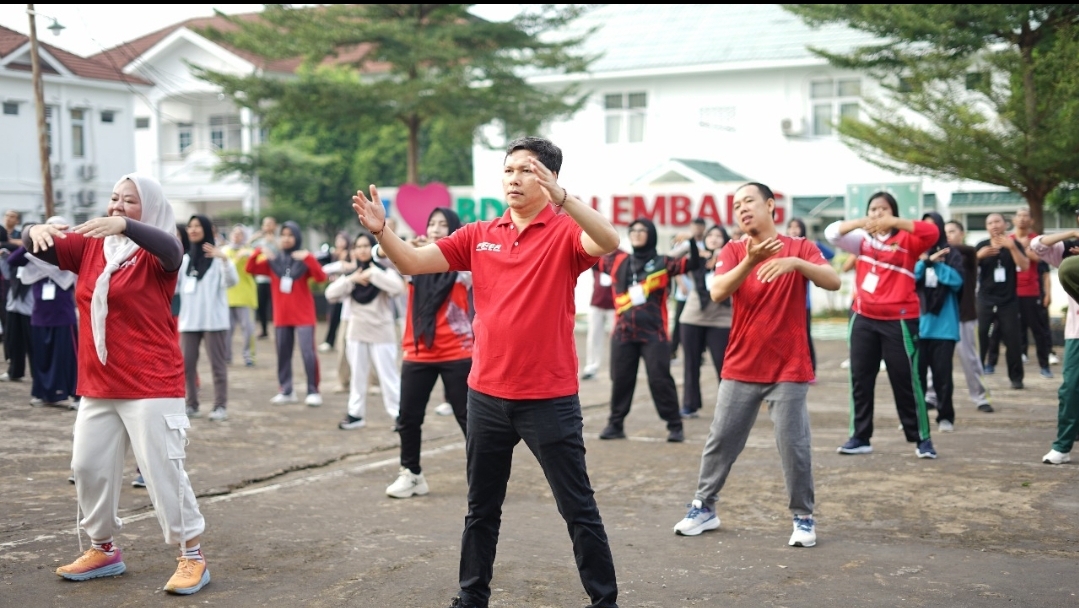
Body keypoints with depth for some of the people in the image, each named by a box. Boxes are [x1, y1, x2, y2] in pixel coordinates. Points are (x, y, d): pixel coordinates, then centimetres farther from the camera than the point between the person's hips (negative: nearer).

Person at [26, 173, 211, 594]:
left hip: (151, 385, -6)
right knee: (89, 466, 12)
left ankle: (192, 556, 4)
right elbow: (46, 251, 2)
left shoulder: (156, 254, -7)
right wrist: (37, 230, -22)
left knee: (163, 470, -6)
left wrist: (123, 226, -46)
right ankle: (104, 550, 29)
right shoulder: (90, 245, 9)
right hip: (98, 386, 7)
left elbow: (170, 249, -30)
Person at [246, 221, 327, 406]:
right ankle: (286, 391, 19)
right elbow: (251, 269, 0)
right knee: (283, 354, 9)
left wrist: (309, 258, -29)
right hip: (281, 316, 4)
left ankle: (313, 392, -4)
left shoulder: (304, 259, -4)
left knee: (308, 353, -10)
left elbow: (321, 277, -17)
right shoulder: (273, 260, 5)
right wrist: (258, 253, -16)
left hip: (303, 315, -4)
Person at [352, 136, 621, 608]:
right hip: (487, 395, 5)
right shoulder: (479, 236, 7)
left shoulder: (564, 233, -7)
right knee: (482, 509, 17)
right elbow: (412, 262, 4)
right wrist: (381, 231, -15)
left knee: (578, 509, 3)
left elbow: (608, 241, -29)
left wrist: (558, 195, -41)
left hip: (549, 399, -5)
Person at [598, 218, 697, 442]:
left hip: (653, 334, -3)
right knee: (620, 379, 7)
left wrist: (692, 240, -20)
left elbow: (693, 263, -6)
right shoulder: (618, 261, 10)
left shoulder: (662, 263, 2)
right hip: (623, 333, 3)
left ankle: (675, 426, 4)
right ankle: (615, 424, 17)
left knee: (660, 379, -4)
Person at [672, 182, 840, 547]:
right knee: (721, 440, 7)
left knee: (794, 445, -3)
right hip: (740, 369, 2)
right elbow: (717, 292, -15)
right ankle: (704, 507, 21)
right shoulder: (733, 252, 3)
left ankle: (803, 518, 11)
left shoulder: (800, 248, -1)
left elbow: (833, 282, -16)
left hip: (788, 370, -2)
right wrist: (750, 262, -29)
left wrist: (795, 262, -32)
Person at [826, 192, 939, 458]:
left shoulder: (907, 240, -2)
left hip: (899, 320, -4)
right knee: (860, 379, 7)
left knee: (906, 380, -1)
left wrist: (894, 222, -31)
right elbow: (832, 233, -3)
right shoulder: (863, 239, 9)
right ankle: (860, 437, 15)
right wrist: (860, 222, -22)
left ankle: (922, 438, 9)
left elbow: (932, 232, -20)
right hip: (864, 318, 4)